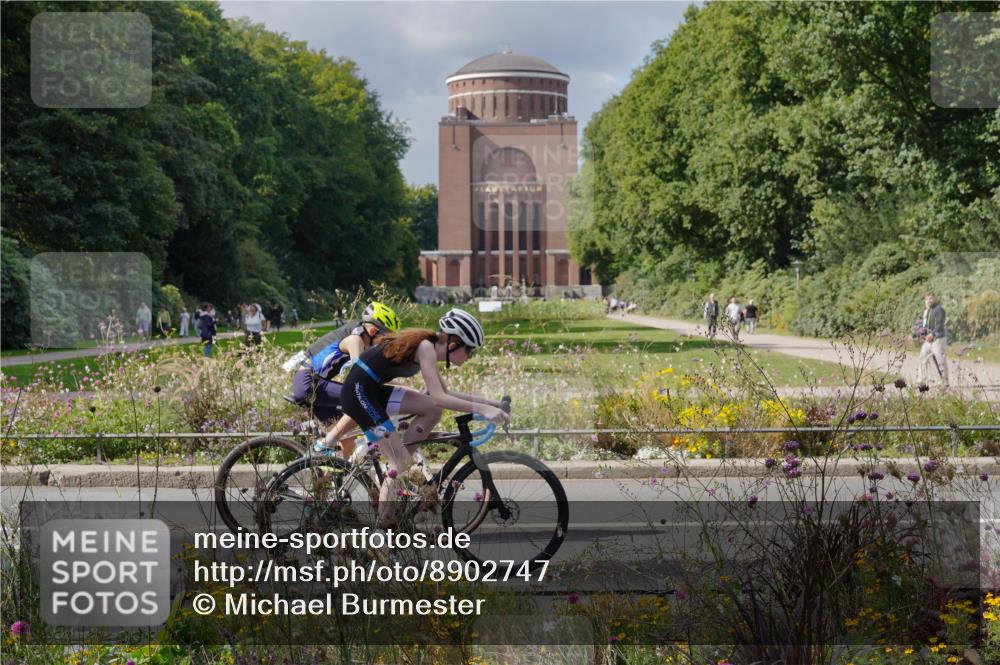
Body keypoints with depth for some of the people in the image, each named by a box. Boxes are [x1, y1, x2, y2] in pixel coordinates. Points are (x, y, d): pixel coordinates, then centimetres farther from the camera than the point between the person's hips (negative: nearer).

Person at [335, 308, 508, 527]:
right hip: (358, 391, -9)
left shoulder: (428, 346, 10)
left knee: (432, 411, 1)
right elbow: (438, 398, -26)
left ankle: (399, 464, 7)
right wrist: (480, 408, -29)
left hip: (372, 390, 9)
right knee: (403, 463, -9)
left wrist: (484, 401, 11)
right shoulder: (426, 347, -17)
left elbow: (444, 393, 18)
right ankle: (383, 524, -3)